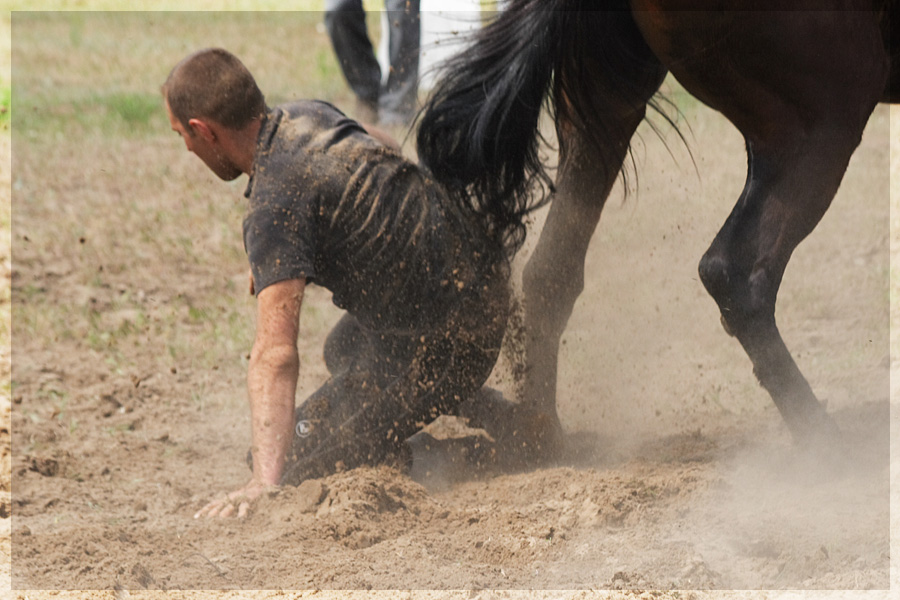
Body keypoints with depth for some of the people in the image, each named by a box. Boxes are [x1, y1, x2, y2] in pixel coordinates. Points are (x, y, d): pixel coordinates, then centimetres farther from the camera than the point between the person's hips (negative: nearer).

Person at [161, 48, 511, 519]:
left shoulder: (276, 204, -24)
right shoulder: (311, 116, 3)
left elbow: (275, 355, -35)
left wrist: (266, 482, -42)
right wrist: (270, 263, 21)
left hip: (441, 346, -9)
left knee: (295, 464, 1)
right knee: (345, 349, 39)